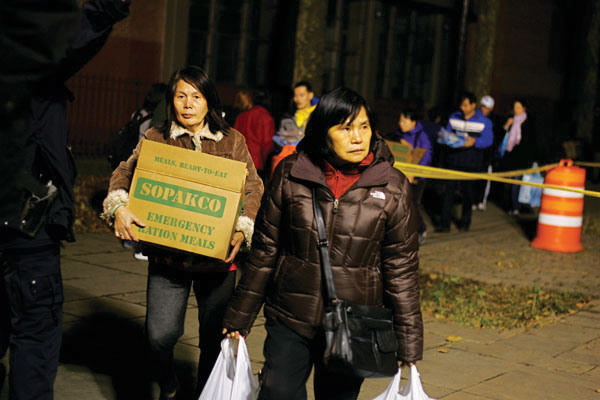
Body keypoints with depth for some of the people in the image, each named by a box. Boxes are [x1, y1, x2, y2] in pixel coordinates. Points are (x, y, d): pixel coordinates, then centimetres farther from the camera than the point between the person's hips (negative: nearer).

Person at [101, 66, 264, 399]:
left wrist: (242, 229, -13)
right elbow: (125, 172, 2)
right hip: (167, 255, -1)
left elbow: (252, 187, 3)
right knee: (160, 335, -11)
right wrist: (119, 207, -19)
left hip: (216, 256, 1)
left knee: (214, 334, 11)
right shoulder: (155, 138, 8)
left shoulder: (232, 141, 7)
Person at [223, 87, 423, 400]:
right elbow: (265, 248, 5)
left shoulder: (392, 187, -4)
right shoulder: (290, 174, -2)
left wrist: (408, 344, 1)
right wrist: (239, 317, 8)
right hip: (290, 319, 1)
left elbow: (401, 269, 1)